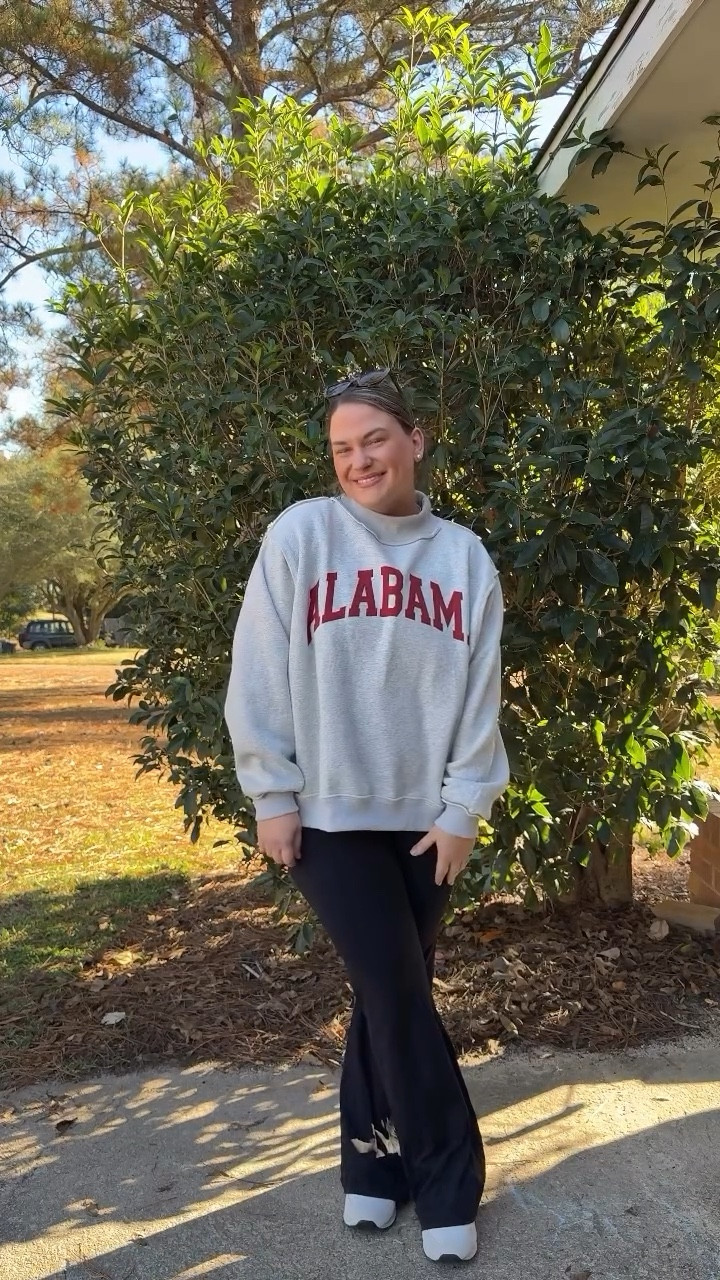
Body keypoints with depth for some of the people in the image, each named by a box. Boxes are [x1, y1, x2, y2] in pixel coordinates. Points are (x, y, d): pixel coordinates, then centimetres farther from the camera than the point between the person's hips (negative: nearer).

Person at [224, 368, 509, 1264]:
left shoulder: (464, 558, 4)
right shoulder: (299, 536, -5)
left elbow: (479, 697, 3)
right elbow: (260, 677, -5)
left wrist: (463, 809, -1)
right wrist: (272, 795, -6)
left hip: (424, 818, 3)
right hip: (329, 814, -3)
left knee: (392, 992, 12)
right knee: (397, 993, -1)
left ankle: (373, 1162, 31)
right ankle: (448, 1186, 17)